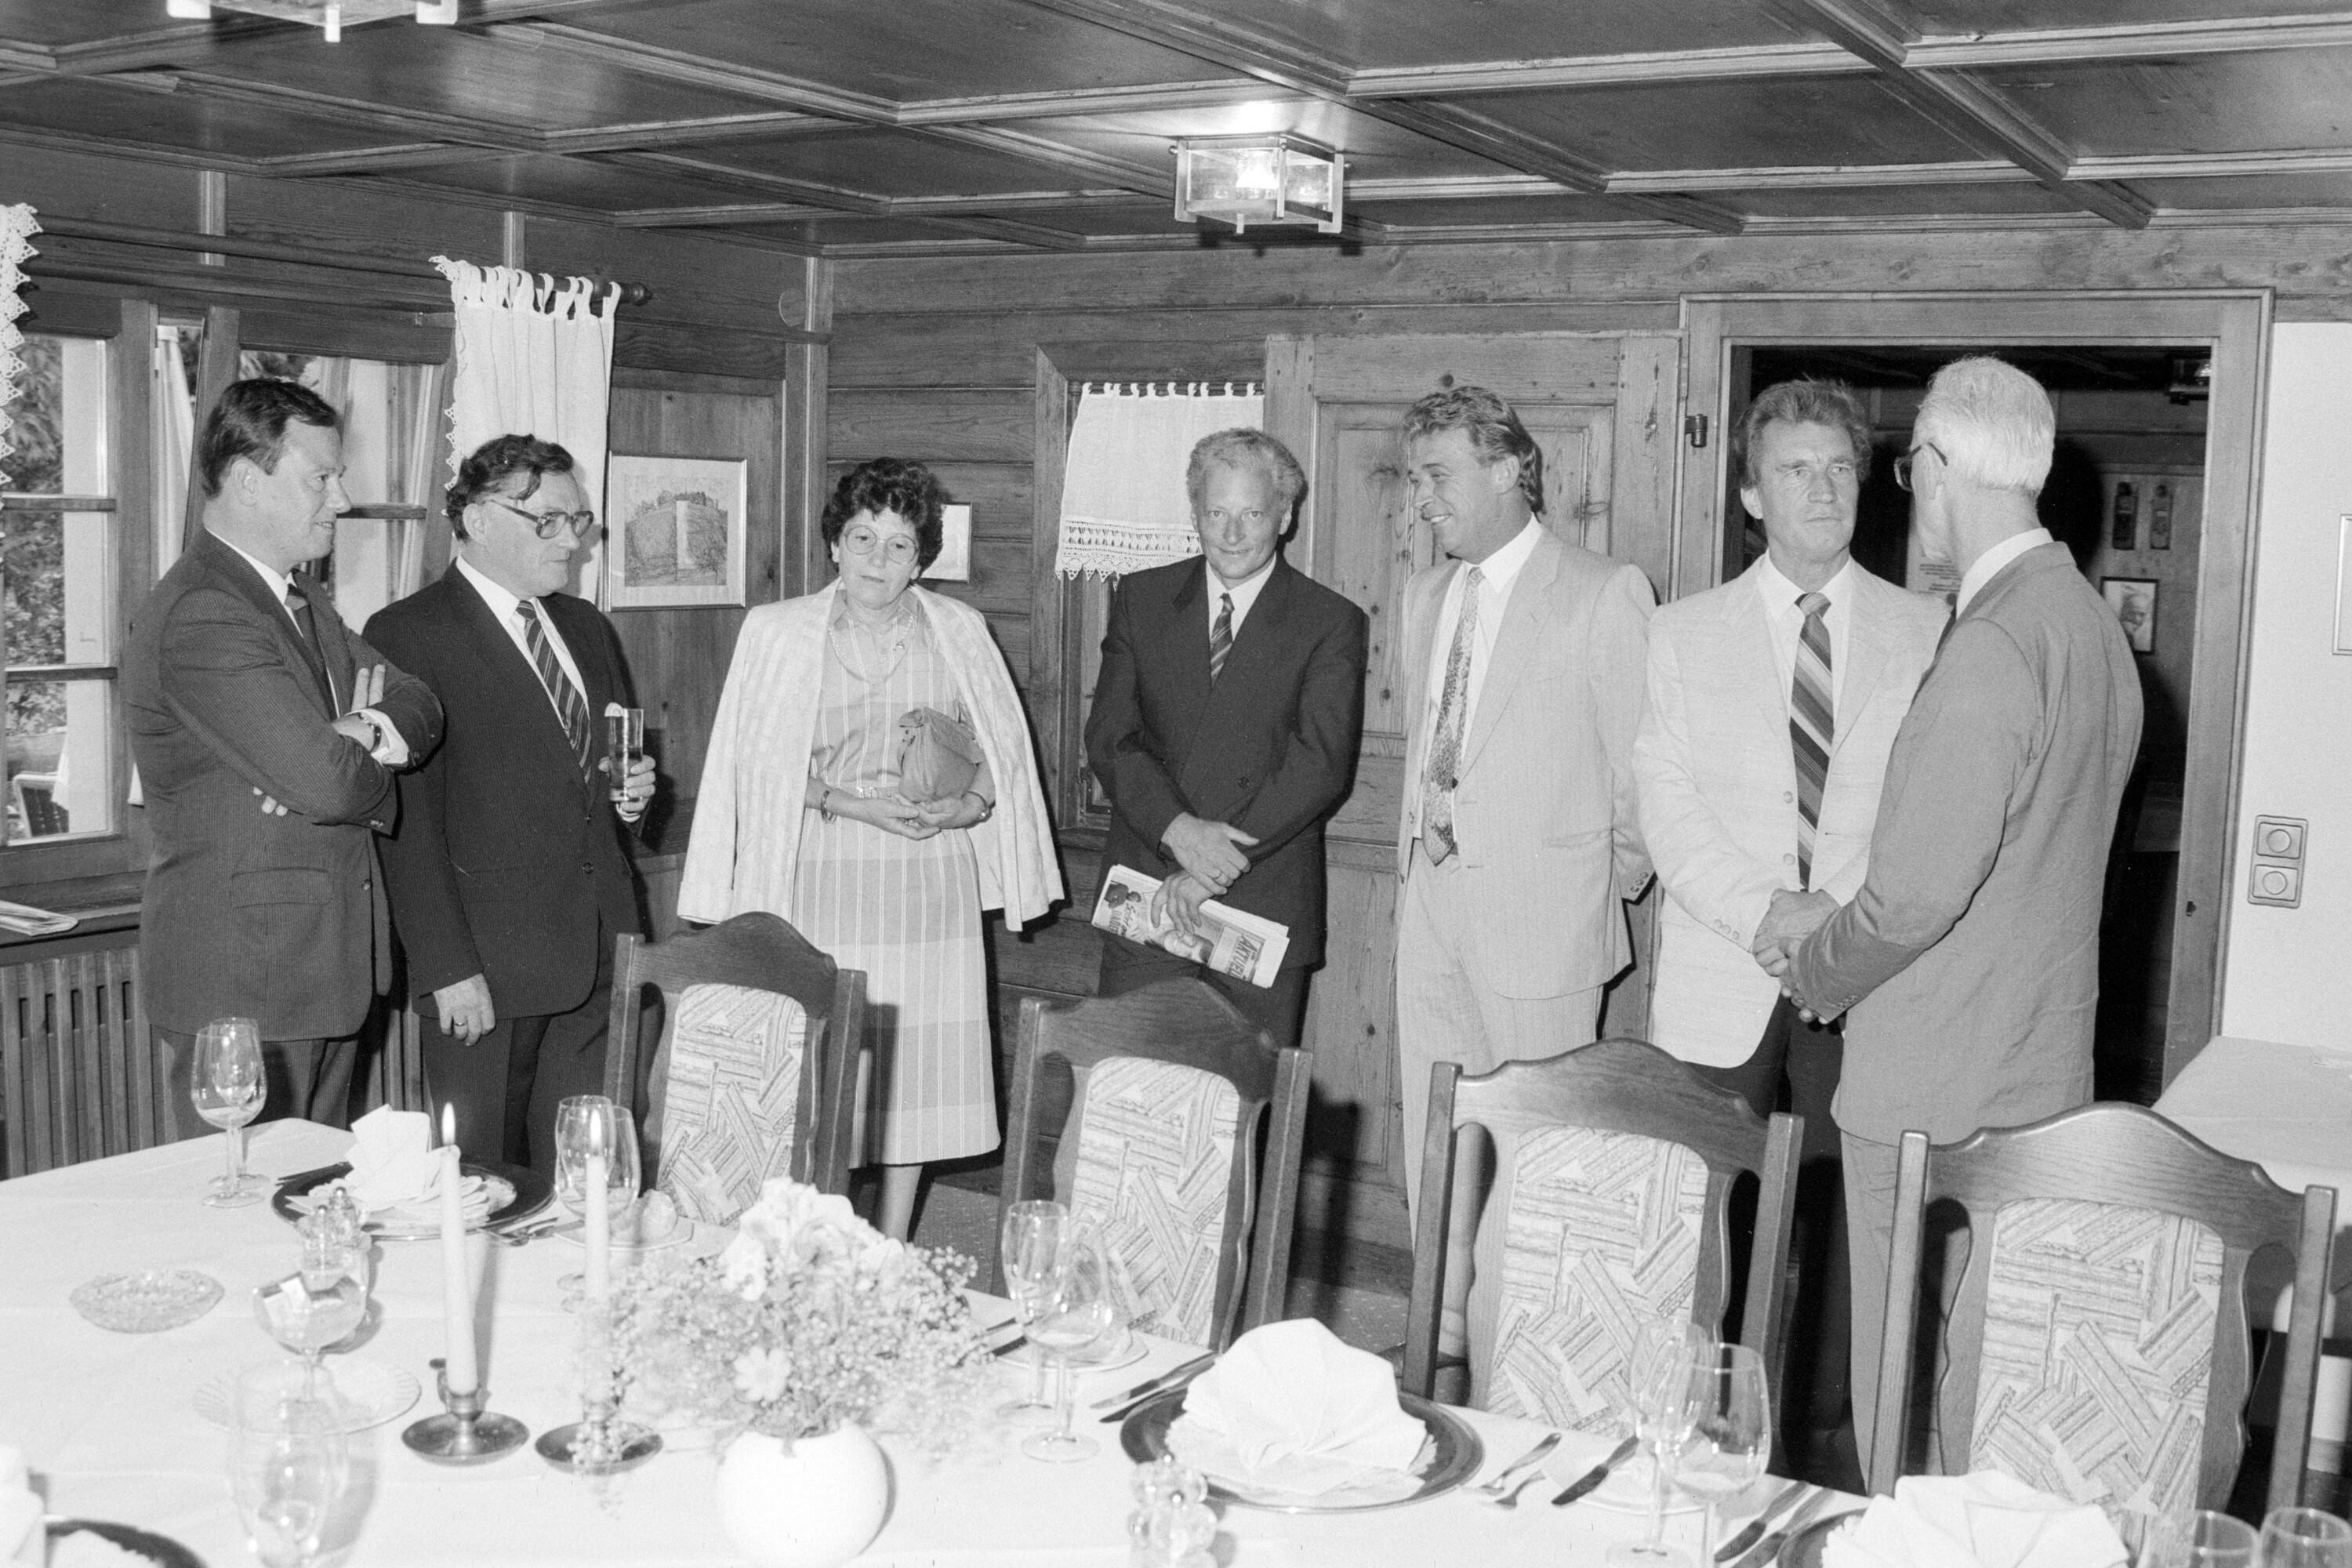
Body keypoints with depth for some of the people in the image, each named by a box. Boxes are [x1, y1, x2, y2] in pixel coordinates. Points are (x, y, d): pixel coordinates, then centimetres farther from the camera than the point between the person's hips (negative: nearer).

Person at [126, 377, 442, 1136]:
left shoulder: (298, 594, 14)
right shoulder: (199, 617, -20)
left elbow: (418, 704, 9)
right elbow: (327, 779, -27)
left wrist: (370, 733, -13)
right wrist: (369, 743, -4)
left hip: (323, 964, 9)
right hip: (241, 984, -9)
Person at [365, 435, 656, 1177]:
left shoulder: (588, 627, 16)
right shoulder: (407, 635, -7)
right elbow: (408, 820, -12)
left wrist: (631, 793, 5)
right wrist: (448, 969, -16)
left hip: (600, 956, 6)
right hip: (488, 966, -6)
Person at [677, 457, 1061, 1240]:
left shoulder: (959, 630, 8)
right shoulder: (776, 632, 3)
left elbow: (1002, 748, 12)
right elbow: (758, 765, 1)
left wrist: (968, 805, -8)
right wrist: (845, 801, -13)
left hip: (928, 884, 2)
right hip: (819, 881, -2)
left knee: (913, 1065, 4)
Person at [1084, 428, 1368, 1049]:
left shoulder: (1331, 623, -1)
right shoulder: (1141, 600, 8)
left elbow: (1322, 763, -11)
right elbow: (1109, 737, 0)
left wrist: (1221, 863, -18)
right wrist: (1177, 829, -17)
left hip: (1264, 905, -2)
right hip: (1145, 896, 2)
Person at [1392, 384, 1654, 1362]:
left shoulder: (1603, 594, -9)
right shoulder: (1425, 595, 14)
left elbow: (1640, 760, -6)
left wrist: (1618, 881, 0)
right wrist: (1419, 847, 13)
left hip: (1539, 912, -7)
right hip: (1430, 898, 7)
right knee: (1432, 1133, 12)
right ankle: (1444, 1333, 24)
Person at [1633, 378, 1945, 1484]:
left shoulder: (1926, 632, 8)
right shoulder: (1683, 633, 9)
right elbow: (1666, 802, 0)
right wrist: (1761, 917, -13)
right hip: (1722, 983, 0)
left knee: (1844, 1214, 2)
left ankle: (1822, 1433, 16)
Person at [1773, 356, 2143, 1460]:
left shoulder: (1989, 652, -21)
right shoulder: (2095, 626, 10)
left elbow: (1915, 898, -22)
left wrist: (1812, 971, -2)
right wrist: (1836, 913, 14)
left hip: (1939, 1088, -9)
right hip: (2045, 1072, 9)